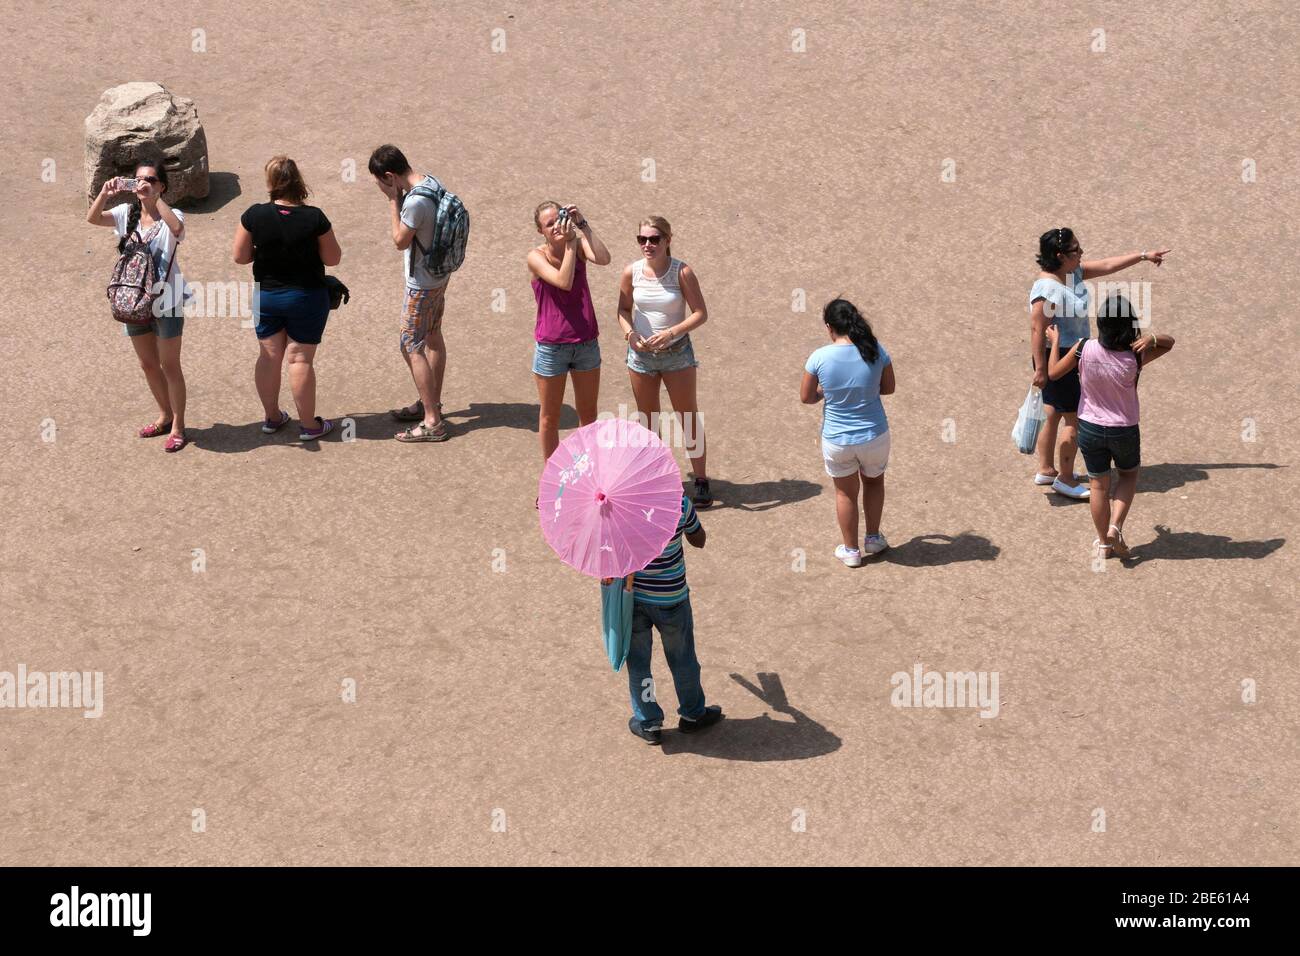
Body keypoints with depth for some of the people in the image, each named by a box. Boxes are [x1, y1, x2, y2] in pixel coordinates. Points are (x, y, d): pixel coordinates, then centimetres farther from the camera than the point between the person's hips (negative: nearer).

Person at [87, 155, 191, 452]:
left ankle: (177, 427, 17)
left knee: (170, 366, 5)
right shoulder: (127, 213, -1)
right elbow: (92, 218, -17)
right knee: (148, 364, 18)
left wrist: (155, 198, -40)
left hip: (165, 302, -5)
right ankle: (165, 416, 37)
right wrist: (104, 193, -33)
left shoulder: (171, 216, -13)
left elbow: (177, 228, -37)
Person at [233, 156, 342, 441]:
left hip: (266, 297, 2)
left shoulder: (254, 216, -14)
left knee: (268, 356, 15)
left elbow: (240, 256, -6)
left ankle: (272, 417, 28)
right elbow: (332, 258, -9)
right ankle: (308, 425, 13)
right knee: (300, 359, 5)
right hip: (307, 298, -2)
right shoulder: (314, 218, -18)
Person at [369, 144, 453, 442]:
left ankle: (432, 422, -1)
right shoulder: (431, 181, -2)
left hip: (422, 283, -10)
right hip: (439, 274, 10)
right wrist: (398, 197, 0)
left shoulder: (415, 202, -31)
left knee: (411, 345, -3)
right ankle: (432, 402, 37)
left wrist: (393, 199, -17)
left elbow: (400, 241, -18)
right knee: (433, 336, 21)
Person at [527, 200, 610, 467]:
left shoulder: (579, 243, -3)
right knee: (550, 417, 10)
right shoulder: (536, 256, -12)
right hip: (552, 347, -3)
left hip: (586, 343, 3)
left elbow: (603, 259, -24)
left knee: (588, 414, 14)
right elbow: (564, 282, -27)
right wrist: (569, 243, -25)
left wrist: (582, 225, -24)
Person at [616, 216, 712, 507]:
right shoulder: (631, 272, -7)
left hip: (676, 352, -3)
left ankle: (701, 479, 13)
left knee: (689, 417, 4)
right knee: (647, 419, 13)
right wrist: (630, 332, -15)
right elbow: (624, 310, 5)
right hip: (641, 353, 3)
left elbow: (701, 314, -13)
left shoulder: (682, 272, -15)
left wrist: (671, 332, -26)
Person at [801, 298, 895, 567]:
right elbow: (888, 388, 1)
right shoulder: (876, 351, -13)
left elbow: (806, 397, -7)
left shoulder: (820, 357, -17)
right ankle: (873, 538, 39)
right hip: (874, 436, 1)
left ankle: (851, 550, 32)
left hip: (837, 441, -1)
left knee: (845, 492, 21)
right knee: (874, 480, 30)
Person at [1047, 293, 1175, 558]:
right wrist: (1153, 337, -23)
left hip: (1090, 429, 1)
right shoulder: (1135, 358, -20)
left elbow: (1053, 373, -4)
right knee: (1128, 475, 26)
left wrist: (1055, 342, 9)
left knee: (1098, 485, 17)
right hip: (1125, 431, -1)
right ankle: (1116, 526, 8)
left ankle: (1104, 542, 28)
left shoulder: (1084, 350, -20)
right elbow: (1169, 343, -2)